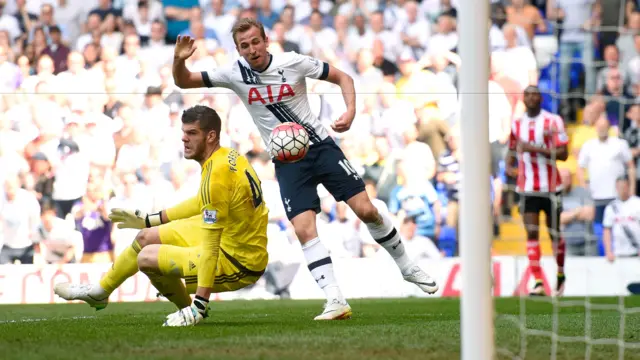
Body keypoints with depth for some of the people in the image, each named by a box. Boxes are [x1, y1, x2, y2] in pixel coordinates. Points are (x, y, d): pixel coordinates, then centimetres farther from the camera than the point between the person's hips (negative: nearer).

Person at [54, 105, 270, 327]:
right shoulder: (227, 156, 2)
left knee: (148, 257, -12)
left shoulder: (217, 174, -28)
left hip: (238, 262, -10)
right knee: (147, 237, 17)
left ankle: (193, 311, 7)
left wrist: (199, 305, -28)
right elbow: (204, 203, 21)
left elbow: (211, 246, -29)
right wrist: (149, 220, 27)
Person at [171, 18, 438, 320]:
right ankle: (335, 301, -18)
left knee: (366, 210, -5)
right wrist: (179, 59, -26)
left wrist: (350, 111, -15)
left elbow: (342, 77, 1)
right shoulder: (234, 74, -6)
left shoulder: (294, 62, -9)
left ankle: (406, 267, 18)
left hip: (321, 146, -1)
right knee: (304, 229, -17)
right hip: (287, 161, 1)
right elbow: (183, 81, -4)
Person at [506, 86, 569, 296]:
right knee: (531, 233, -8)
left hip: (551, 188, -3)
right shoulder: (517, 124, 8)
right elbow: (513, 149, 23)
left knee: (554, 233, 7)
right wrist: (509, 166, 2)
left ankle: (561, 276, 29)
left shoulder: (553, 121, -6)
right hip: (527, 189, 3)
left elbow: (563, 153, -12)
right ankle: (538, 283, -11)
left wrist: (534, 148, -21)